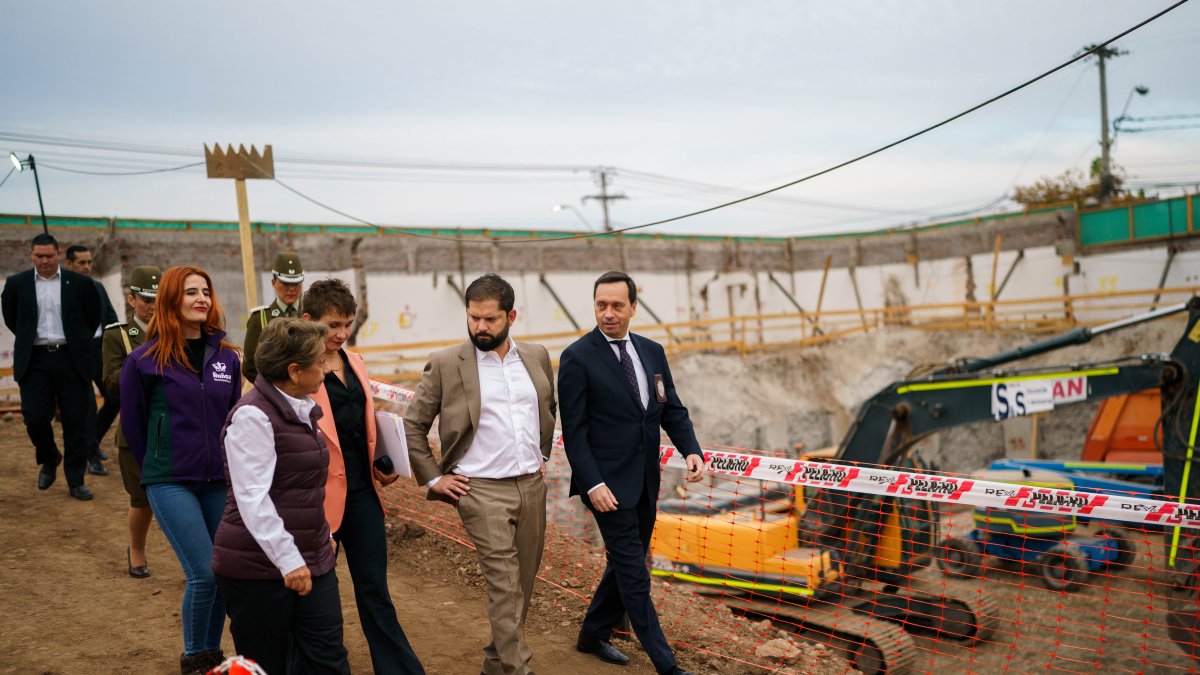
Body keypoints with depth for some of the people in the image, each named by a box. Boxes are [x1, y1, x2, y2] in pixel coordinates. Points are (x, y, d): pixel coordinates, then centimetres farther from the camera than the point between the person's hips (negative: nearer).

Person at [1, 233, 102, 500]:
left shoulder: (79, 283, 0)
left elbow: (93, 317, 12)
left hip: (71, 359, -1)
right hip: (34, 360, 1)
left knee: (75, 423, 1)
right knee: (35, 418, -4)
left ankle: (76, 481, 10)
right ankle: (49, 460, 26)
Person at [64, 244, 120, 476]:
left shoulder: (98, 287, 11)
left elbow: (112, 319, 14)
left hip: (101, 348, 5)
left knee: (115, 398, 6)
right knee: (87, 405, -4)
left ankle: (93, 441, 29)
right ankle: (93, 457, 8)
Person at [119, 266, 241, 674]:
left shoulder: (226, 357, 3)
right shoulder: (145, 360, -6)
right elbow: (132, 424, 4)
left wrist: (230, 467, 12)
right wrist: (158, 470, 12)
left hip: (219, 481, 4)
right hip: (170, 483, -4)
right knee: (204, 574, -9)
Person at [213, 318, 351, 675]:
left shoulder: (303, 409, 12)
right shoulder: (253, 416, -16)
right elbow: (253, 498, -22)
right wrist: (287, 559, -26)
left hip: (312, 560, 8)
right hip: (259, 567, -8)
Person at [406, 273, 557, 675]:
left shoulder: (536, 356, 7)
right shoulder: (445, 364, -6)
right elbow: (412, 426, 0)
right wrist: (433, 478, -2)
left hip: (532, 486, 5)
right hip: (481, 490, -5)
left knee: (522, 583, 12)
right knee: (505, 584, -11)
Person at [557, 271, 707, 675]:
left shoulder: (652, 352, 8)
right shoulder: (577, 358, -10)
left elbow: (672, 410, 10)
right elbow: (574, 429, -11)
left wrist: (691, 450, -8)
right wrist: (592, 483, -18)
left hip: (645, 481, 7)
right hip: (608, 483, -7)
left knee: (626, 563, 17)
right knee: (634, 573, -2)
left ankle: (593, 635, 36)